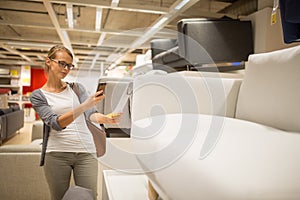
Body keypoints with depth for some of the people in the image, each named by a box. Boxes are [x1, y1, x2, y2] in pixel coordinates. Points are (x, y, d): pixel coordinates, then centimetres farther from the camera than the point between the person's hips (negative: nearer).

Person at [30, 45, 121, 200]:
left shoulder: (77, 87, 9)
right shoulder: (38, 96, 1)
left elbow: (91, 114, -6)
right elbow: (56, 123, -15)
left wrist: (104, 118, -30)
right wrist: (85, 105, -30)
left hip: (86, 152, 2)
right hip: (56, 154, -1)